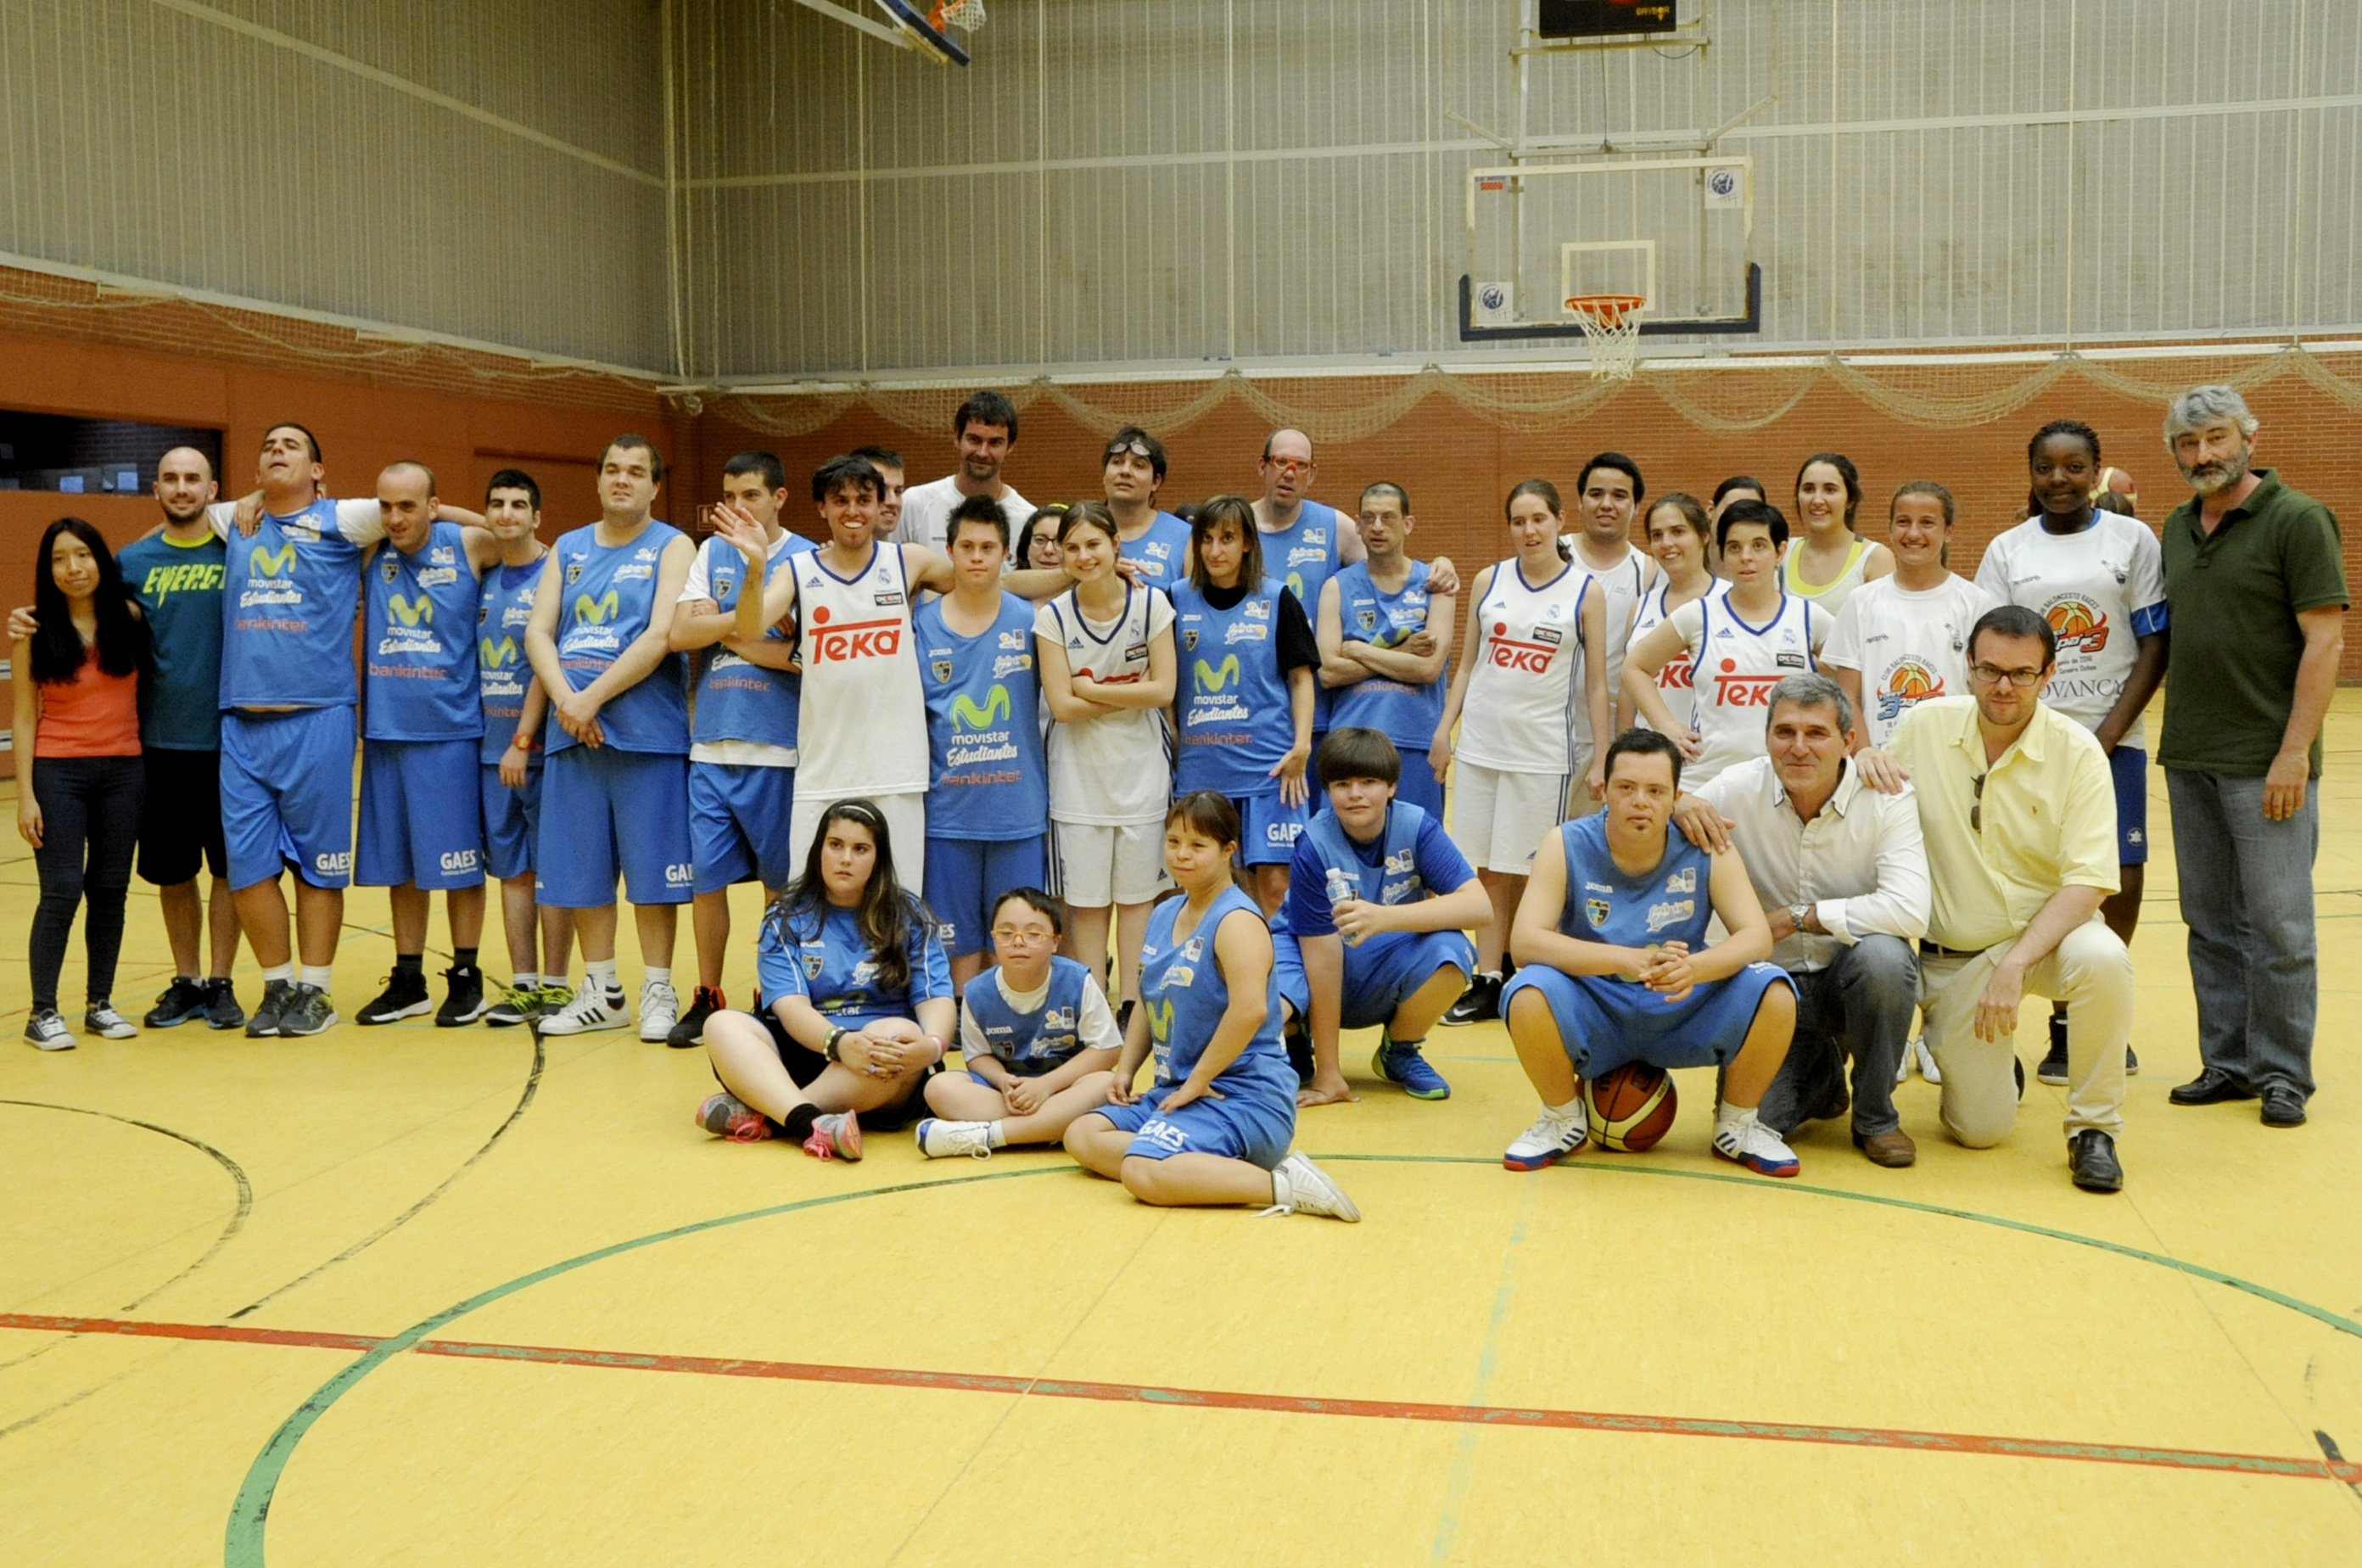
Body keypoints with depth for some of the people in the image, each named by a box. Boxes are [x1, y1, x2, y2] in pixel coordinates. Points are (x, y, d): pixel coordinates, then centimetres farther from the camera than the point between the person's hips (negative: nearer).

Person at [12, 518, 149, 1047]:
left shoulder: (130, 617, 2)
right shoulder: (34, 632, -2)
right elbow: (25, 717, -1)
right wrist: (25, 794, -7)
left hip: (123, 770, 3)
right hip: (58, 771, -2)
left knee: (110, 891, 7)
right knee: (62, 893, -6)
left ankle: (100, 1004, 19)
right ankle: (43, 1013, 4)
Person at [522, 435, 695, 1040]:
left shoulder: (671, 547, 0)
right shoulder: (568, 549, 15)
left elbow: (661, 638, -12)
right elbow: (538, 633, 7)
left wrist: (591, 699, -14)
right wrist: (566, 701, -10)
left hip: (646, 733, -5)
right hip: (571, 734, 5)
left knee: (651, 867, -1)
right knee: (582, 867, 9)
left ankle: (658, 992, 10)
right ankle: (600, 992, 20)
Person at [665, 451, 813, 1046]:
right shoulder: (711, 554, 10)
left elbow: (795, 655, -14)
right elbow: (680, 634, -2)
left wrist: (718, 626, -8)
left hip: (775, 749, -3)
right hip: (711, 745, 4)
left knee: (781, 880, 6)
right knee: (707, 877, 6)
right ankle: (707, 998, 18)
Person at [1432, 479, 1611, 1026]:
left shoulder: (1586, 591, -1)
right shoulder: (1489, 581, 7)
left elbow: (1596, 681, -1)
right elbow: (1467, 662, 12)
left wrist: (1603, 759, -5)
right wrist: (1444, 728, 5)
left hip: (1545, 751, -3)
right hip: (1481, 744, 3)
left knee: (1533, 873, 1)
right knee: (1488, 872, 6)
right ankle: (1487, 985, 12)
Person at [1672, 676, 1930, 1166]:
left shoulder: (1887, 798, -15)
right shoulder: (1739, 790, -10)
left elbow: (1909, 911, -29)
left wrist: (1799, 917, -24)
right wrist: (1677, 803, -26)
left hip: (1855, 977, -1)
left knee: (1882, 953, -36)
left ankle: (1876, 1116, -9)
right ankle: (1822, 1074, 21)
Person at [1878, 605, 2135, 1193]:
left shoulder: (2076, 752, -11)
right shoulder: (1923, 726, -6)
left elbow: (2087, 881, -16)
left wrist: (2015, 963, -27)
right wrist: (1867, 762, -13)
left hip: (2048, 932, -1)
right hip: (1951, 956, 1)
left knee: (2103, 960, -37)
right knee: (1979, 1129, -6)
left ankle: (2093, 1129, -14)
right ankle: (1996, 1067, 33)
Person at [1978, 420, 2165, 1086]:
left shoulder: (2132, 540, 3)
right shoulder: (2007, 551, 7)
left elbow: (2155, 646, -1)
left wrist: (2108, 735, -10)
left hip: (2113, 739, 0)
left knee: (2123, 882, -1)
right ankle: (2065, 1024, 12)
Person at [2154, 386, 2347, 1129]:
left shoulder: (2296, 519, -7)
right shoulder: (2177, 528, 12)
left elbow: (2325, 640, -12)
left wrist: (2295, 753, -17)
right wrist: (2169, 728, 9)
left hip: (2265, 762, -6)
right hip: (2190, 759, 6)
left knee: (2277, 925, -1)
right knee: (2211, 923, 11)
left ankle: (2282, 1075, 9)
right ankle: (2227, 1063, 20)